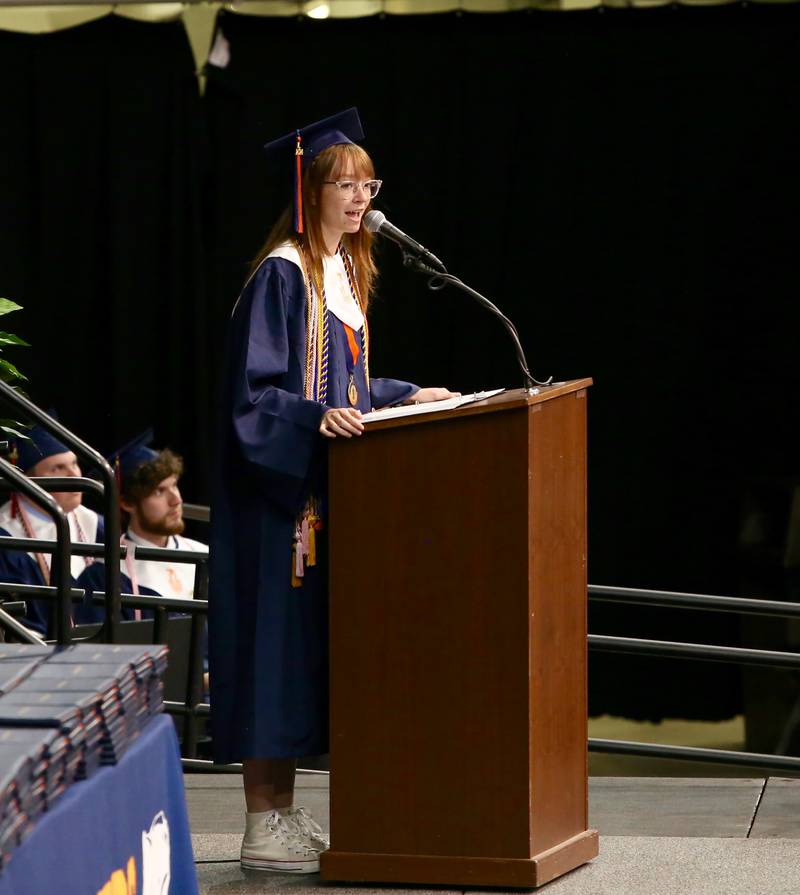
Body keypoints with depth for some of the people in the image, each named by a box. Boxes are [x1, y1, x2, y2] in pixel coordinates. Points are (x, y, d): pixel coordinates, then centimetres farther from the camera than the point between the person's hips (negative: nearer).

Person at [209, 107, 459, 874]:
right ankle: (264, 825, -4)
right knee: (276, 635, -8)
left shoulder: (343, 271, 14)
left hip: (323, 479, 9)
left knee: (310, 646, 10)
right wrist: (316, 418, -33)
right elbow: (254, 392, -19)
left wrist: (403, 397, 19)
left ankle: (283, 813, 14)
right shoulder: (282, 274, -14)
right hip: (278, 486, -9)